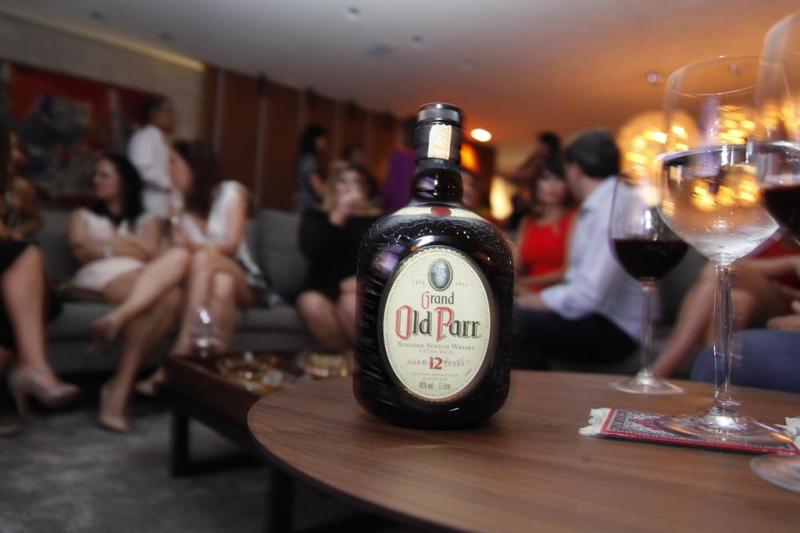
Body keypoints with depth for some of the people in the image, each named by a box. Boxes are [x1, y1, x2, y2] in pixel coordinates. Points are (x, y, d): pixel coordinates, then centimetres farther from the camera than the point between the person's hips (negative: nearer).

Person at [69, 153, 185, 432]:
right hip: (98, 278, -2)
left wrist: (105, 243, 8)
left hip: (144, 280, 2)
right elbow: (81, 250, 8)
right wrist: (127, 247, 4)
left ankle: (119, 384, -39)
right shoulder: (83, 215, 29)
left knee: (171, 296, -39)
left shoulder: (147, 220, 29)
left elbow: (149, 253, 8)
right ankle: (123, 383, -35)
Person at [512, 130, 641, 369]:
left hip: (616, 329, -10)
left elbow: (588, 295, -23)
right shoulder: (593, 208, 16)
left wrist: (532, 302, -10)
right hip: (591, 314, 10)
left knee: (516, 320, -27)